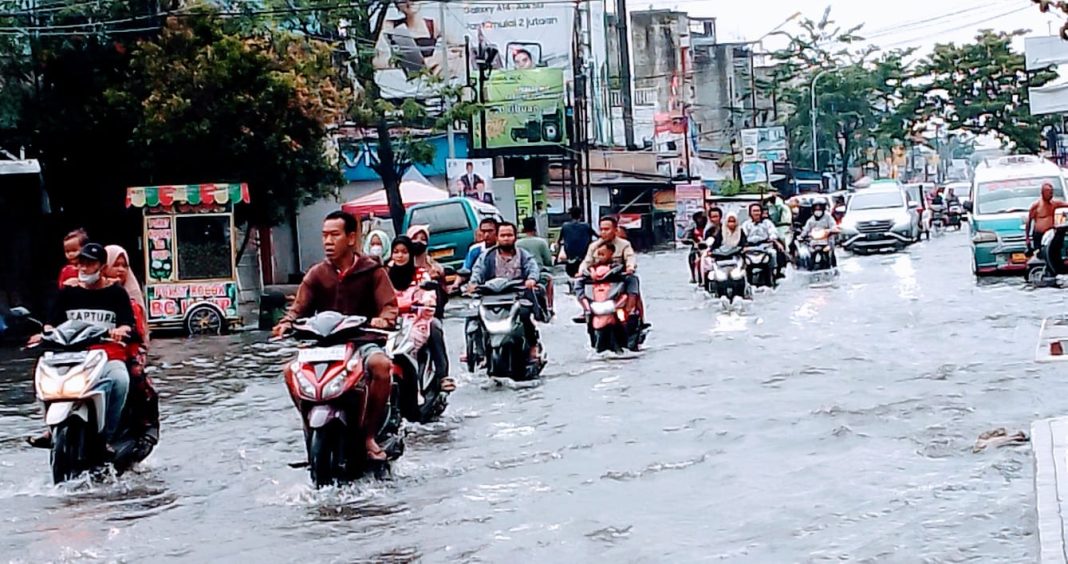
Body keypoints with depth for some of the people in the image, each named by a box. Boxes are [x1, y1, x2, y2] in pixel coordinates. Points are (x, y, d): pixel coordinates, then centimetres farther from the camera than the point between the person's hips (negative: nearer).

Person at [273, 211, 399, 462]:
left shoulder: (372, 271, 3)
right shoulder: (317, 274, 11)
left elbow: (389, 305, -6)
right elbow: (300, 305, 3)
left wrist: (383, 319, -31)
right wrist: (287, 322, -20)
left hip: (363, 341, -3)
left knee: (381, 365, -36)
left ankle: (369, 434, -20)